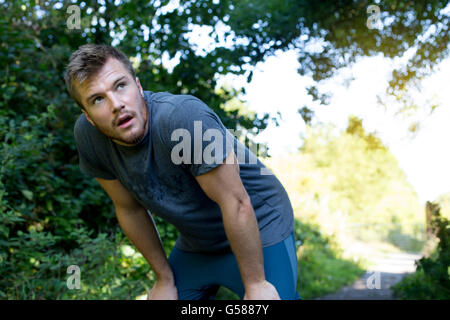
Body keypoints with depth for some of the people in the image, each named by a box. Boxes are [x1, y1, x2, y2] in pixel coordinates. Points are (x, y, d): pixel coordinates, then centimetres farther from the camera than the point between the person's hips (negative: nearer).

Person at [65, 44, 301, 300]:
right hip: (194, 247, 5)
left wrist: (256, 284, -18)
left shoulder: (183, 114, -33)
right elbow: (130, 209, -3)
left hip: (260, 232, -4)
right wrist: (164, 278, 5)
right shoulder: (87, 135, -15)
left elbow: (236, 204, -27)